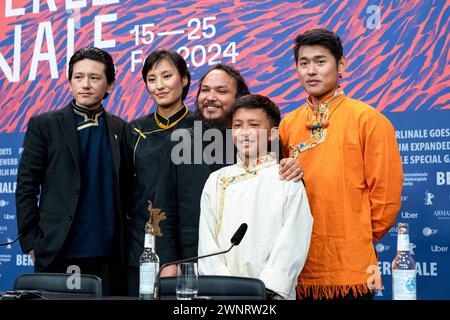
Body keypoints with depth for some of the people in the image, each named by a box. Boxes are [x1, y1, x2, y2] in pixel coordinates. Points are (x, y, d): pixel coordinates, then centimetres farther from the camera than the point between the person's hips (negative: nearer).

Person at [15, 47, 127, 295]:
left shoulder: (120, 129, 8)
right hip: (58, 255, -2)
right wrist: (31, 242, -5)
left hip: (109, 256, 2)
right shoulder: (43, 125, 1)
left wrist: (128, 245, 5)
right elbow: (26, 188, 0)